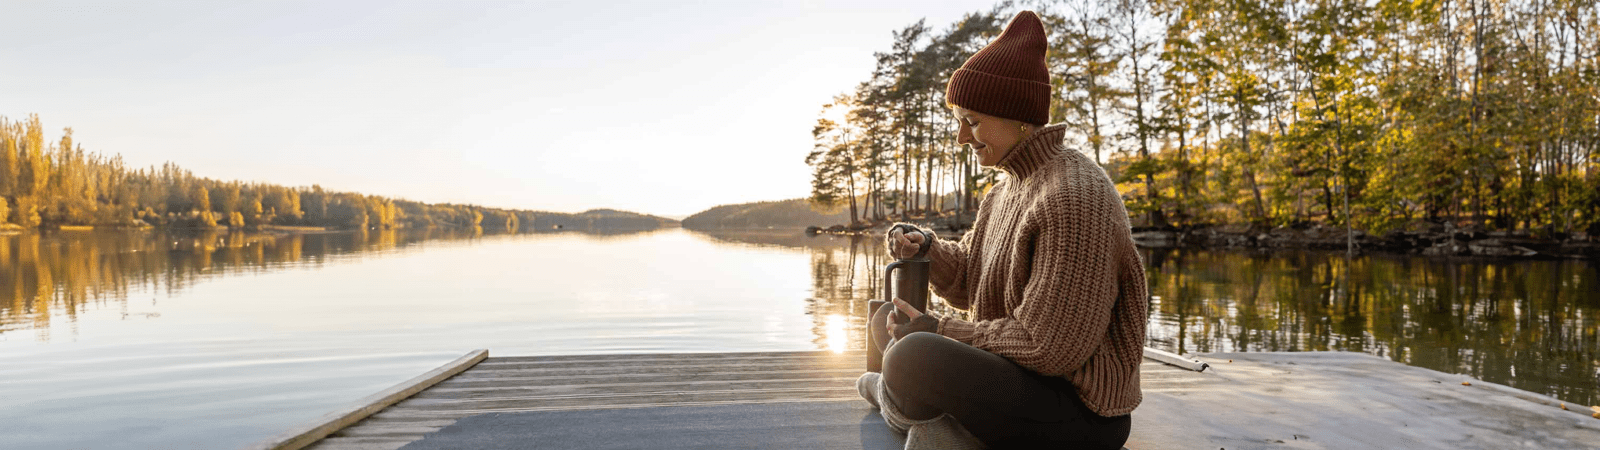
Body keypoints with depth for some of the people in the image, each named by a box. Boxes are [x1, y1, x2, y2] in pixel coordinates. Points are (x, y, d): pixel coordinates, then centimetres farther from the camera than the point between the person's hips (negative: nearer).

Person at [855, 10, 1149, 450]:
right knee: (886, 320, 13)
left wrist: (938, 331, -15)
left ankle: (892, 398, 3)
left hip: (1078, 409, -10)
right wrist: (924, 246, -5)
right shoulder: (1005, 192, 9)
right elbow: (966, 285, 15)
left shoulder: (1074, 197, -22)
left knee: (911, 356, -32)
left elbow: (1046, 347, -23)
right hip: (1016, 370, 10)